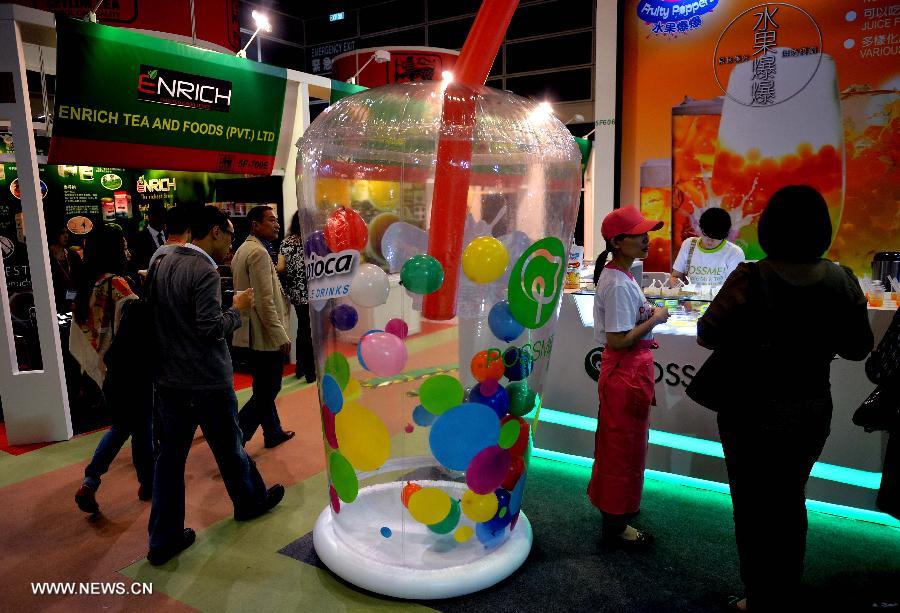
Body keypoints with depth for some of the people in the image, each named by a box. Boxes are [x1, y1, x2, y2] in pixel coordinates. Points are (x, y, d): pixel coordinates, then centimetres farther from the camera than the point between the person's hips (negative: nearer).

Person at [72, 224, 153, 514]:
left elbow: (78, 339, 11)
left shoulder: (86, 288, 5)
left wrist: (95, 365, 18)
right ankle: (148, 483, 26)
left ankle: (89, 483, 14)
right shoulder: (117, 285, -19)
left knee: (121, 426, 23)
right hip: (129, 371, -7)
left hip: (105, 371, 8)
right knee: (142, 427, 10)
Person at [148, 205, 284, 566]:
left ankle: (163, 540, 18)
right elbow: (211, 327, -23)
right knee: (229, 448, 14)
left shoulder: (164, 263, 7)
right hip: (207, 383, -7)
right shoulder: (204, 272, -19)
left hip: (169, 380, 7)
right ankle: (251, 501, 37)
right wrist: (238, 308, -7)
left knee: (170, 457, 10)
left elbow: (166, 316, 14)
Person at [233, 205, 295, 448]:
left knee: (265, 389, 20)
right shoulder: (259, 252, -17)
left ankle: (273, 432, 34)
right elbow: (265, 302, -22)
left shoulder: (242, 250, 13)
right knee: (266, 392, -2)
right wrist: (281, 337, -19)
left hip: (253, 333, 10)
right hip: (266, 335, -10)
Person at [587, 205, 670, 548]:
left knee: (618, 444, 24)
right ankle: (615, 528, 21)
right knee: (625, 447, 4)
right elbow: (617, 340, -26)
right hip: (626, 374, -10)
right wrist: (655, 319, -16)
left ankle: (614, 506, 44)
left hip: (630, 370, 10)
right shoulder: (618, 283, -23)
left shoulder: (618, 275, 7)